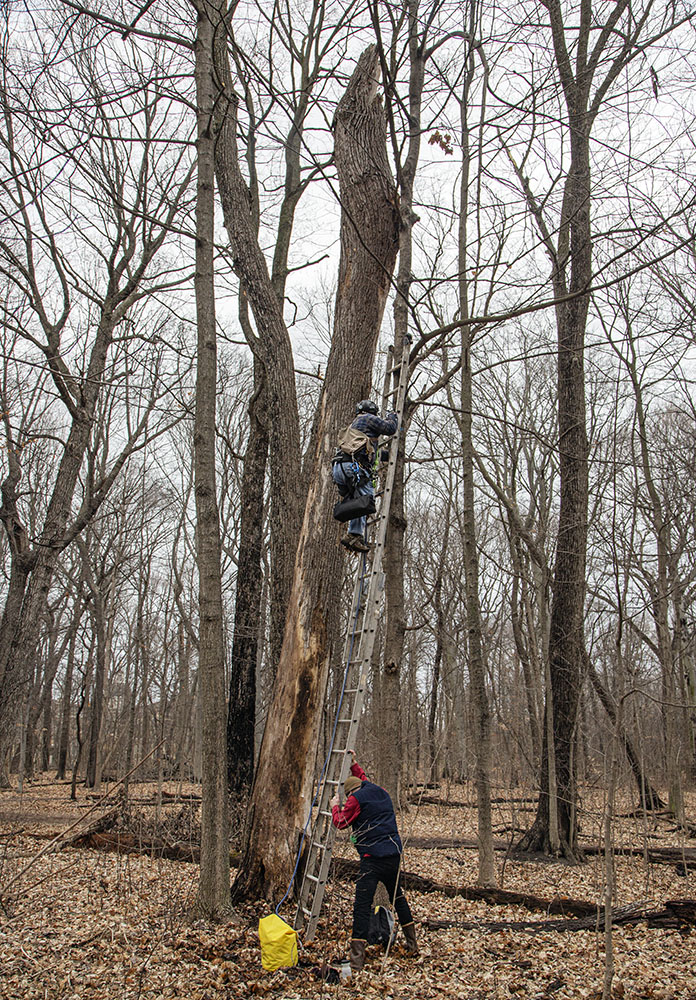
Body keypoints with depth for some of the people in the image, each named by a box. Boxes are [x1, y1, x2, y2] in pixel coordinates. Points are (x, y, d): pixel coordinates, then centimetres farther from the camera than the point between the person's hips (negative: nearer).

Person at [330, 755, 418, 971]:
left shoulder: (356, 799, -4)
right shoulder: (382, 793, 16)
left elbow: (341, 823, 5)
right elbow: (366, 782, 37)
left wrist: (335, 807, 21)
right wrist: (354, 766, 43)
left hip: (373, 858, -7)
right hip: (394, 854, 7)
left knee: (362, 905, -6)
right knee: (398, 897, 22)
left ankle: (357, 958, -9)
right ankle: (412, 944, 31)